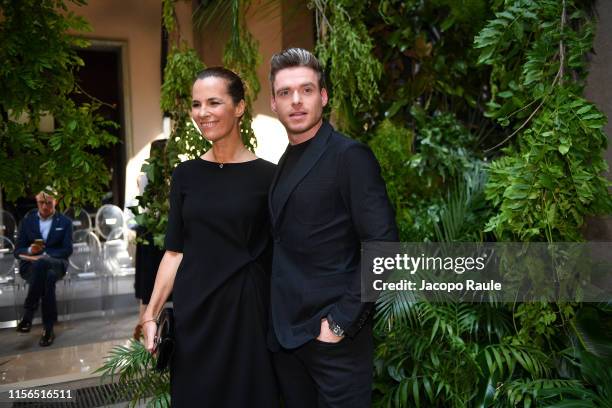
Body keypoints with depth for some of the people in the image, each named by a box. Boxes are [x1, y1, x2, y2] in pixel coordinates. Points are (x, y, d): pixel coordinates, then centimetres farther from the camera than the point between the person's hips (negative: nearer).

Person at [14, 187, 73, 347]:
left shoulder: (65, 222, 9)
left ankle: (28, 314, -31)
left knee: (41, 263, -39)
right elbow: (17, 251, 8)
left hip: (56, 264, 0)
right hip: (30, 264, 1)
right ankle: (48, 328, -30)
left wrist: (44, 255, -17)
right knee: (48, 278, -37)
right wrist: (30, 250, -16)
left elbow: (67, 250, -1)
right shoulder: (27, 220, 12)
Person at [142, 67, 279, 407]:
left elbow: (279, 254, -3)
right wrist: (151, 313, 0)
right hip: (192, 310, 3)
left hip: (247, 308, -3)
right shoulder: (185, 174, 3)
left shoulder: (267, 175, -6)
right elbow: (175, 251, 5)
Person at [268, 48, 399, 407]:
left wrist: (342, 322, -17)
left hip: (333, 336, -7)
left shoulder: (349, 156, -12)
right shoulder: (287, 162, 11)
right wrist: (278, 320, 8)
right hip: (285, 333, 7)